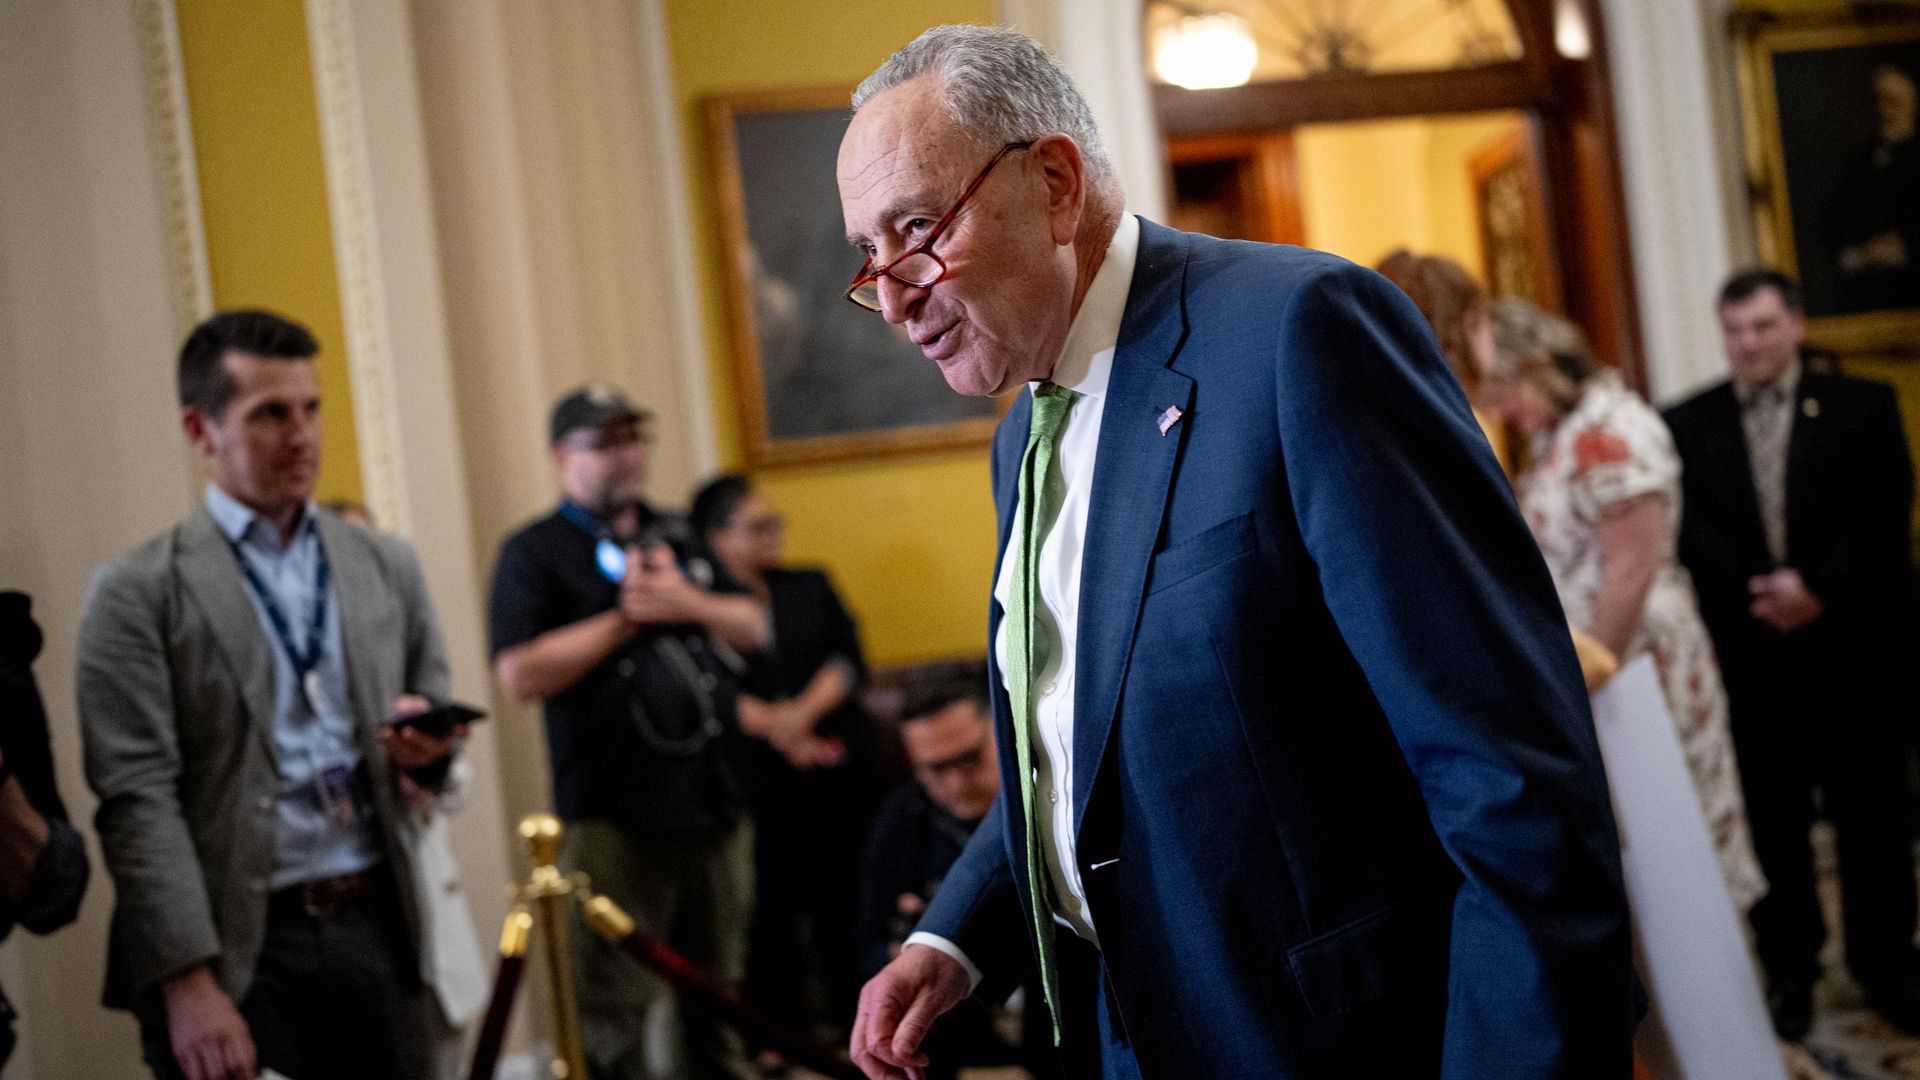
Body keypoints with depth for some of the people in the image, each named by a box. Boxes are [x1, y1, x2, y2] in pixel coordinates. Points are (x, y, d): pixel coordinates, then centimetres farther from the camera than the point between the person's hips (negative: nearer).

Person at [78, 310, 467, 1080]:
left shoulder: (386, 566, 11)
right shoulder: (139, 592, -3)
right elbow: (138, 800, -8)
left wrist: (429, 748, -4)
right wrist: (189, 987, -15)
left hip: (378, 932, 4)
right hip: (237, 955, -4)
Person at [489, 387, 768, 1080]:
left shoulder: (679, 538, 17)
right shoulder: (534, 553, -1)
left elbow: (754, 628, 12)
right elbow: (521, 674, -13)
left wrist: (689, 603, -6)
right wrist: (626, 619, -12)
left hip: (715, 806, 6)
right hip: (614, 818, -6)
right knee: (613, 1011, -6)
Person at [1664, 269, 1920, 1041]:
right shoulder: (1686, 424, 5)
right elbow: (1686, 528, -3)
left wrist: (1819, 590, -15)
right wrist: (1757, 591, -17)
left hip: (1852, 650, 0)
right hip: (1747, 654, 0)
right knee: (1771, 819, 6)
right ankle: (1789, 968, 18)